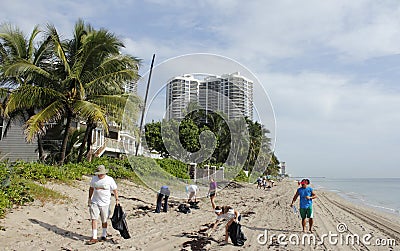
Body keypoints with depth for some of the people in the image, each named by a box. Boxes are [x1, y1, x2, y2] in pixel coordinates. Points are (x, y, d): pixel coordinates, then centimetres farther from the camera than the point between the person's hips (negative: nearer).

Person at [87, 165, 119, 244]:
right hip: (95, 202, 2)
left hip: (105, 203, -2)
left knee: (104, 221, 9)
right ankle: (94, 237, 1)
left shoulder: (110, 180, -8)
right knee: (94, 219, -5)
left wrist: (117, 200, -3)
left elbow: (115, 190, 0)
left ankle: (104, 235, 28)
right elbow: (91, 188, 16)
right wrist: (89, 198, 16)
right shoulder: (94, 178, 2)